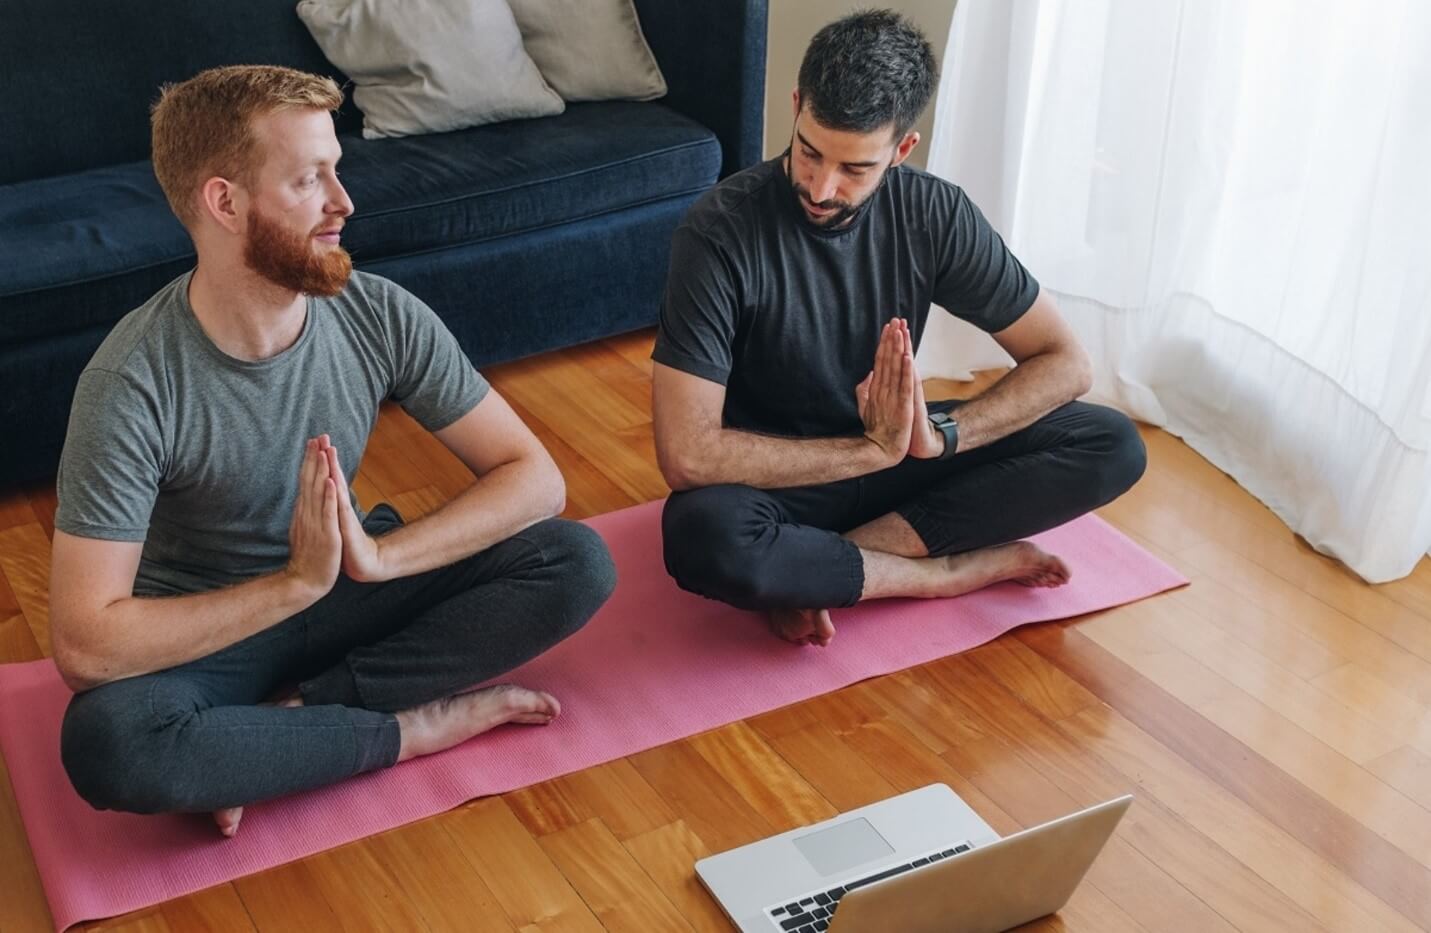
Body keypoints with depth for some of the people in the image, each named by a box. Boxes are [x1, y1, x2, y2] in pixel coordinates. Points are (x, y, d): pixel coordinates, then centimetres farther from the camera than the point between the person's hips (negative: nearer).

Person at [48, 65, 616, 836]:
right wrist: (296, 583, -30)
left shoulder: (381, 317, -15)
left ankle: (293, 715, -16)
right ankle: (421, 724, -17)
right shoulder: (133, 382, -25)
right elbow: (83, 645, -28)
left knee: (577, 563, -17)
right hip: (202, 634, -3)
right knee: (105, 742, -37)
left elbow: (534, 476, -13)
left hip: (346, 591, 4)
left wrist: (377, 556, -27)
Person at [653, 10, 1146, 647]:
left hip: (891, 457, 5)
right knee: (702, 535, -41)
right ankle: (954, 570, -16)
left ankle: (814, 569, -19)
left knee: (1114, 447, -14)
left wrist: (938, 435, -23)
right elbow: (686, 455, -30)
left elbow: (1065, 362, -6)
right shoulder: (721, 232, -23)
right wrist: (871, 449, -28)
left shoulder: (933, 213, -11)